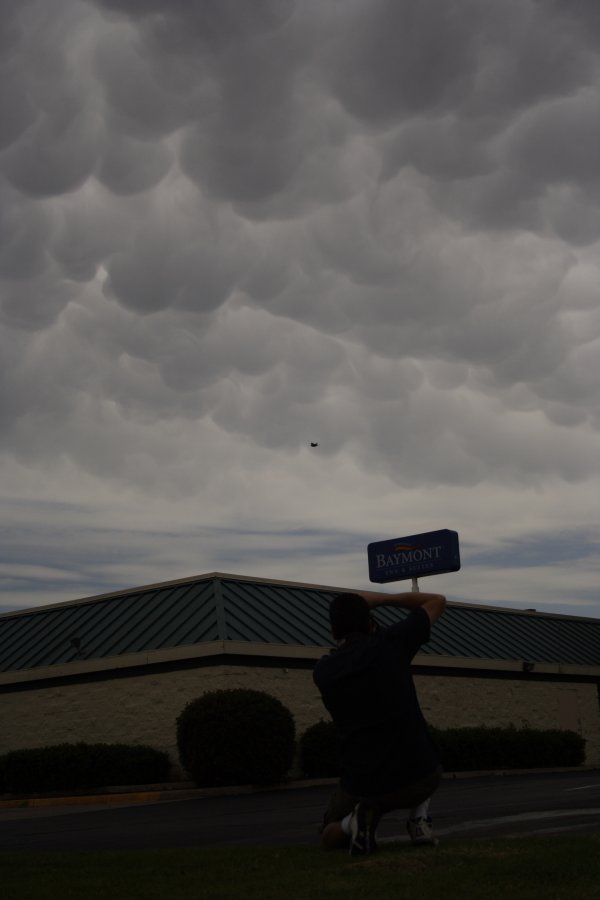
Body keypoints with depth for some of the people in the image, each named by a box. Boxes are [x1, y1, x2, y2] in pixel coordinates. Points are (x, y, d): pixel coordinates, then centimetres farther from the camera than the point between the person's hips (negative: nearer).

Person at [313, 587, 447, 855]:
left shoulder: (322, 670, 5)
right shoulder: (390, 643, -2)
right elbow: (437, 601, 14)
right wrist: (380, 599, 19)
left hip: (362, 787, 0)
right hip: (420, 777, 0)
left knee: (330, 837, 29)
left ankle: (353, 823, -5)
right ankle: (419, 820, 15)